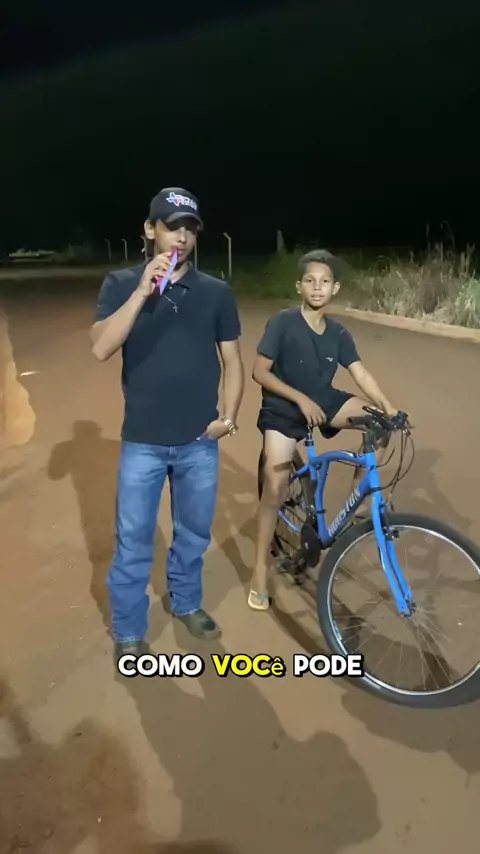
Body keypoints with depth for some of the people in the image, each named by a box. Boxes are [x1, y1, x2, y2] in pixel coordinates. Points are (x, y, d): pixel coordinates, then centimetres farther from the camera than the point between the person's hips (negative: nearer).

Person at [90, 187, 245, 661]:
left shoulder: (216, 291, 2)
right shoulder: (121, 284, -2)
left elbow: (232, 359, 6)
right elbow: (101, 349, -16)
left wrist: (229, 415, -5)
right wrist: (143, 291, -24)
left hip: (200, 441, 2)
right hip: (142, 441, -1)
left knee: (194, 532, 18)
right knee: (133, 542, 8)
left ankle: (186, 602, 43)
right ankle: (129, 634, 28)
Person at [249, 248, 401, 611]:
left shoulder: (338, 333, -2)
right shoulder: (283, 322, -15)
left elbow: (361, 374, -6)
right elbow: (260, 372, -15)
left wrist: (389, 407, -21)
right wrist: (301, 399, -22)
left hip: (324, 402, 5)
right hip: (283, 411, -4)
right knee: (275, 491, -10)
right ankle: (261, 570, 7)